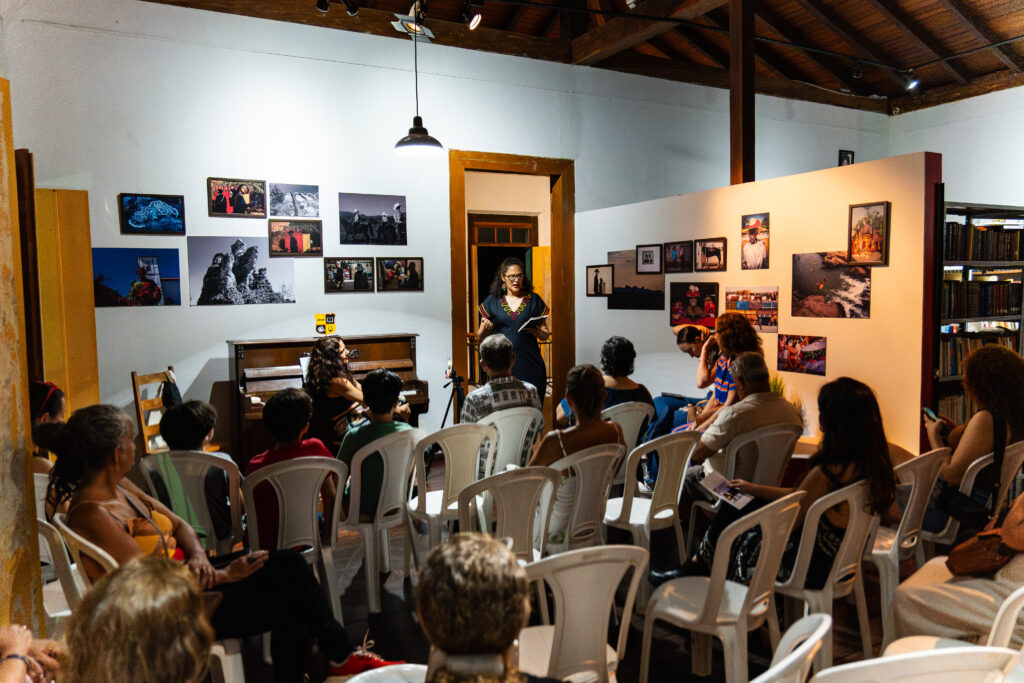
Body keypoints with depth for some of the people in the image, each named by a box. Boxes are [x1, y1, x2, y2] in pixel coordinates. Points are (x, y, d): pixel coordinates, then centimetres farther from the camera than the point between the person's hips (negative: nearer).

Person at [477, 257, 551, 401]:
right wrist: (485, 328, -11)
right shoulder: (492, 301, 8)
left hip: (529, 365, 0)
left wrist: (539, 333, -10)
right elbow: (480, 338, 10)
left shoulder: (534, 300, 9)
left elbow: (545, 334, 12)